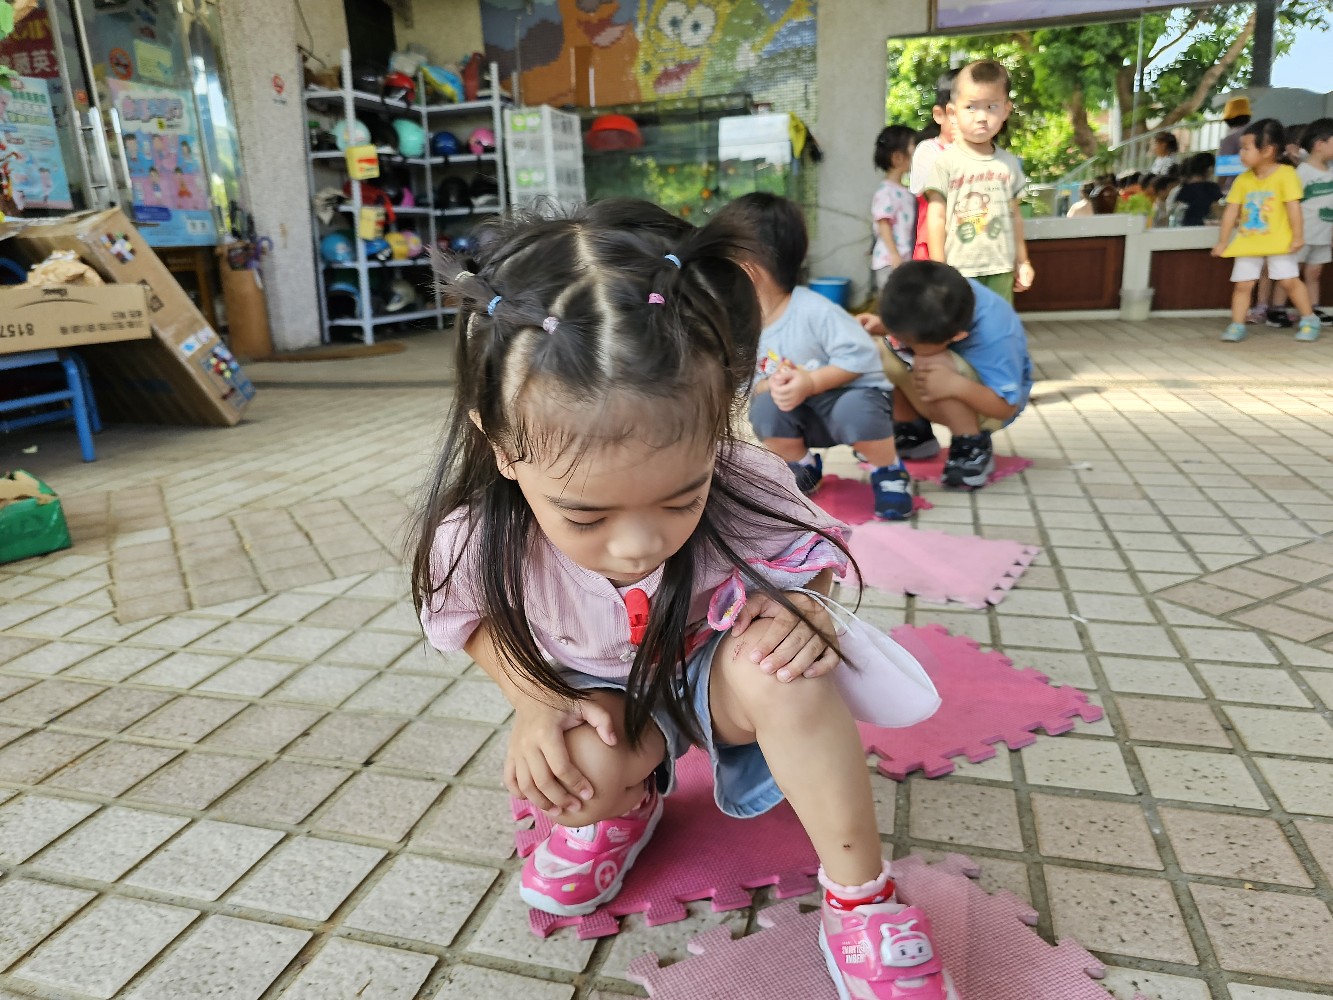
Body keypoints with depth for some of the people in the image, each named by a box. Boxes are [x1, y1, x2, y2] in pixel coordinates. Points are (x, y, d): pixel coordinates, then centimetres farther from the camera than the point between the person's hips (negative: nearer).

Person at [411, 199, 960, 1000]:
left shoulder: (747, 495, -31)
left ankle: (862, 898, -11)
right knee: (583, 767, -30)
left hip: (718, 674, -1)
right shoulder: (478, 541, -28)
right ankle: (618, 807, 12)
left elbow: (803, 569, -9)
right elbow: (478, 622, -4)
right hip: (602, 698, 2)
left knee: (777, 664, -34)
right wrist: (537, 701, -21)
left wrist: (801, 610, -33)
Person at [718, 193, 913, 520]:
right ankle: (802, 469, 6)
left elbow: (859, 355, -28)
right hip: (809, 416, 5)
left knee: (853, 410, -38)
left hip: (855, 395, -5)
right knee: (765, 408, -24)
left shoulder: (814, 310, -27)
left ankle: (888, 471, -6)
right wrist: (770, 386, -28)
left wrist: (810, 382, -37)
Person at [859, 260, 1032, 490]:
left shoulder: (994, 338, -39)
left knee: (927, 364, -37)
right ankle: (914, 431, 6)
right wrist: (883, 326, -23)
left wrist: (957, 385, -49)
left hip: (988, 402, -6)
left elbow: (1006, 406, -32)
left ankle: (973, 448, -15)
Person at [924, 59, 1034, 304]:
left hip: (1000, 271, 4)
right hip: (958, 271, -4)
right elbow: (937, 218, -6)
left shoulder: (1009, 162, 8)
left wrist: (1022, 261, 16)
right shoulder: (946, 162, -5)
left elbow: (1014, 216, 15)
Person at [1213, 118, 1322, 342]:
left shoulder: (1286, 174, -9)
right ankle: (1237, 325, 7)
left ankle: (1309, 320, 11)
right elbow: (1231, 211, 5)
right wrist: (1223, 241, 4)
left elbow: (1293, 207, -13)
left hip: (1278, 242, -4)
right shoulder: (1243, 179, 3)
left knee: (1289, 280, -3)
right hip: (1247, 243, 4)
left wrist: (1298, 236, -16)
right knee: (1242, 284, 1)